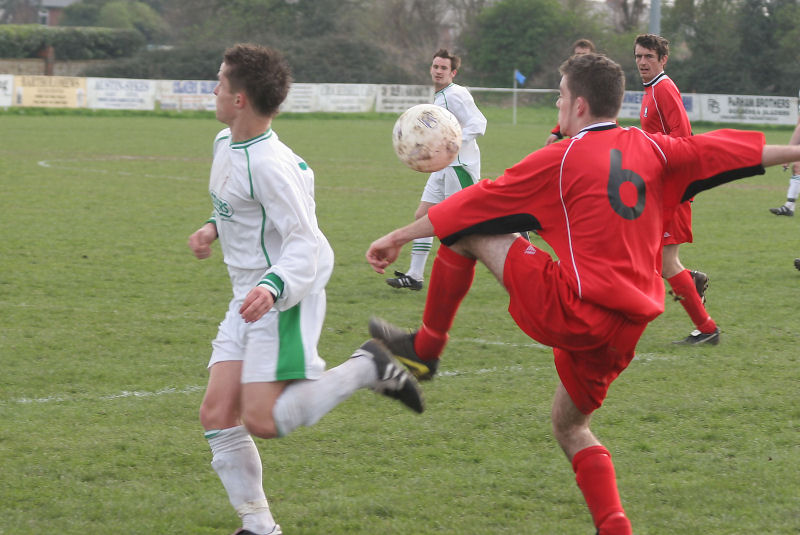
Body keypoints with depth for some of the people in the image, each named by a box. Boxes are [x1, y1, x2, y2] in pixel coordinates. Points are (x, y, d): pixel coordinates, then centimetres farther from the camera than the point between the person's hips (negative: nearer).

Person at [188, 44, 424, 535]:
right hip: (248, 299, 9)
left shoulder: (269, 164, -21)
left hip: (283, 301, -9)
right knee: (217, 415, 1)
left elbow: (304, 241, -22)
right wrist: (214, 228, 13)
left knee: (262, 421, -16)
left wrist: (272, 287, -38)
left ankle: (367, 369, -1)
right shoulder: (226, 144, 9)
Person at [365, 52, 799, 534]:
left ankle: (424, 348, 12)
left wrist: (398, 238, 9)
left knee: (466, 233, 6)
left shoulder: (560, 160, -4)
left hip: (572, 311, -7)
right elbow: (731, 150, 18)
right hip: (626, 331, 7)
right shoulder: (652, 149, 10)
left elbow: (478, 203, 1)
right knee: (570, 427, 25)